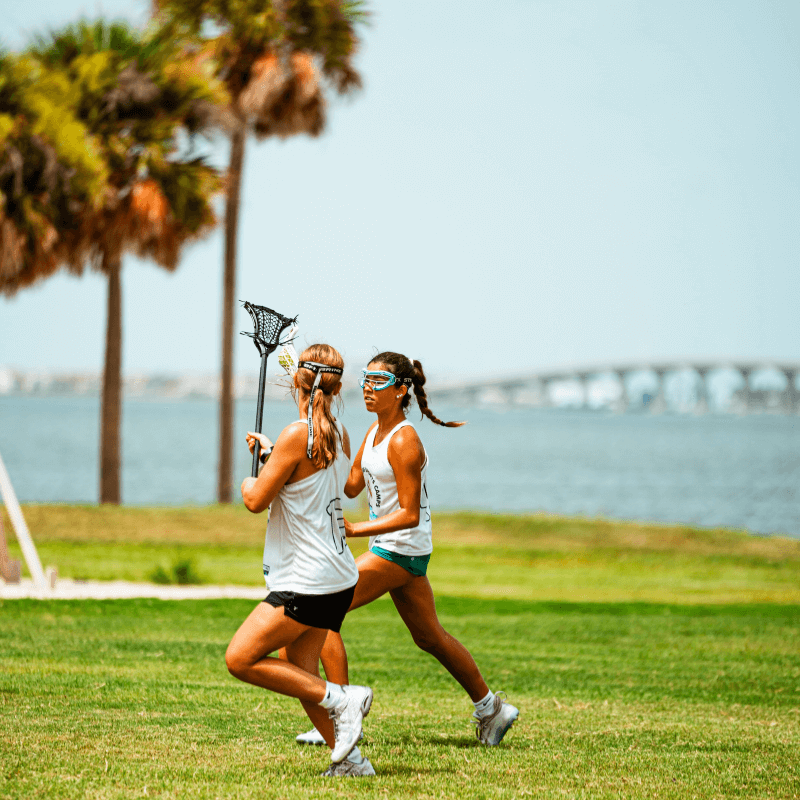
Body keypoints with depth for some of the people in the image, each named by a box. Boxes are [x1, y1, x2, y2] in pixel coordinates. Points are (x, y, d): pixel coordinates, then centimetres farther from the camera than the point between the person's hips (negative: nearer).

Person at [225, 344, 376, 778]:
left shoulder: (297, 435, -18)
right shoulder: (339, 436, 7)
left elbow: (257, 500, -12)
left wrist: (247, 483, 10)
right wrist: (271, 453, 36)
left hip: (307, 584, -9)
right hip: (337, 578, 9)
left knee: (240, 659, -6)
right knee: (299, 672, 12)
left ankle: (340, 699, -7)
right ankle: (349, 758, 7)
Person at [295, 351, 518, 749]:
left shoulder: (404, 441, -20)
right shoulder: (375, 431, 8)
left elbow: (409, 515, -23)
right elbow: (351, 486, 11)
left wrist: (355, 529, -29)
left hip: (401, 549, -10)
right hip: (396, 548, 10)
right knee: (430, 637, 20)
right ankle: (491, 709, 32)